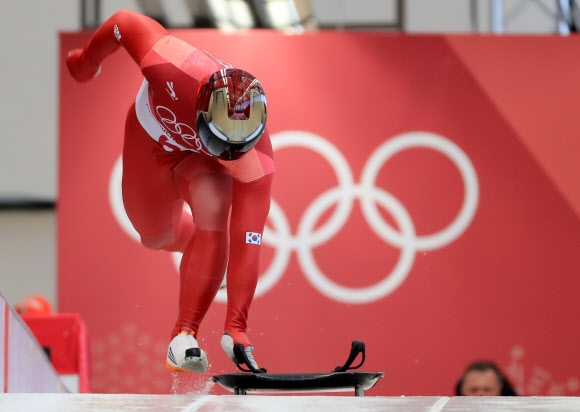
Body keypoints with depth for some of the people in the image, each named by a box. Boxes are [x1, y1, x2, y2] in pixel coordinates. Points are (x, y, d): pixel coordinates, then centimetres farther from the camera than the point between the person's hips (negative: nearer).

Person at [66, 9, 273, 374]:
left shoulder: (256, 156, -39)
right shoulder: (174, 69, -45)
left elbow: (246, 245, -36)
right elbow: (125, 23, -25)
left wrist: (237, 328, -37)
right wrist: (87, 60, -3)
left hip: (202, 162, -2)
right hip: (151, 139, 2)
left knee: (212, 205, -32)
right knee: (157, 236, 13)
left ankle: (186, 334, -25)